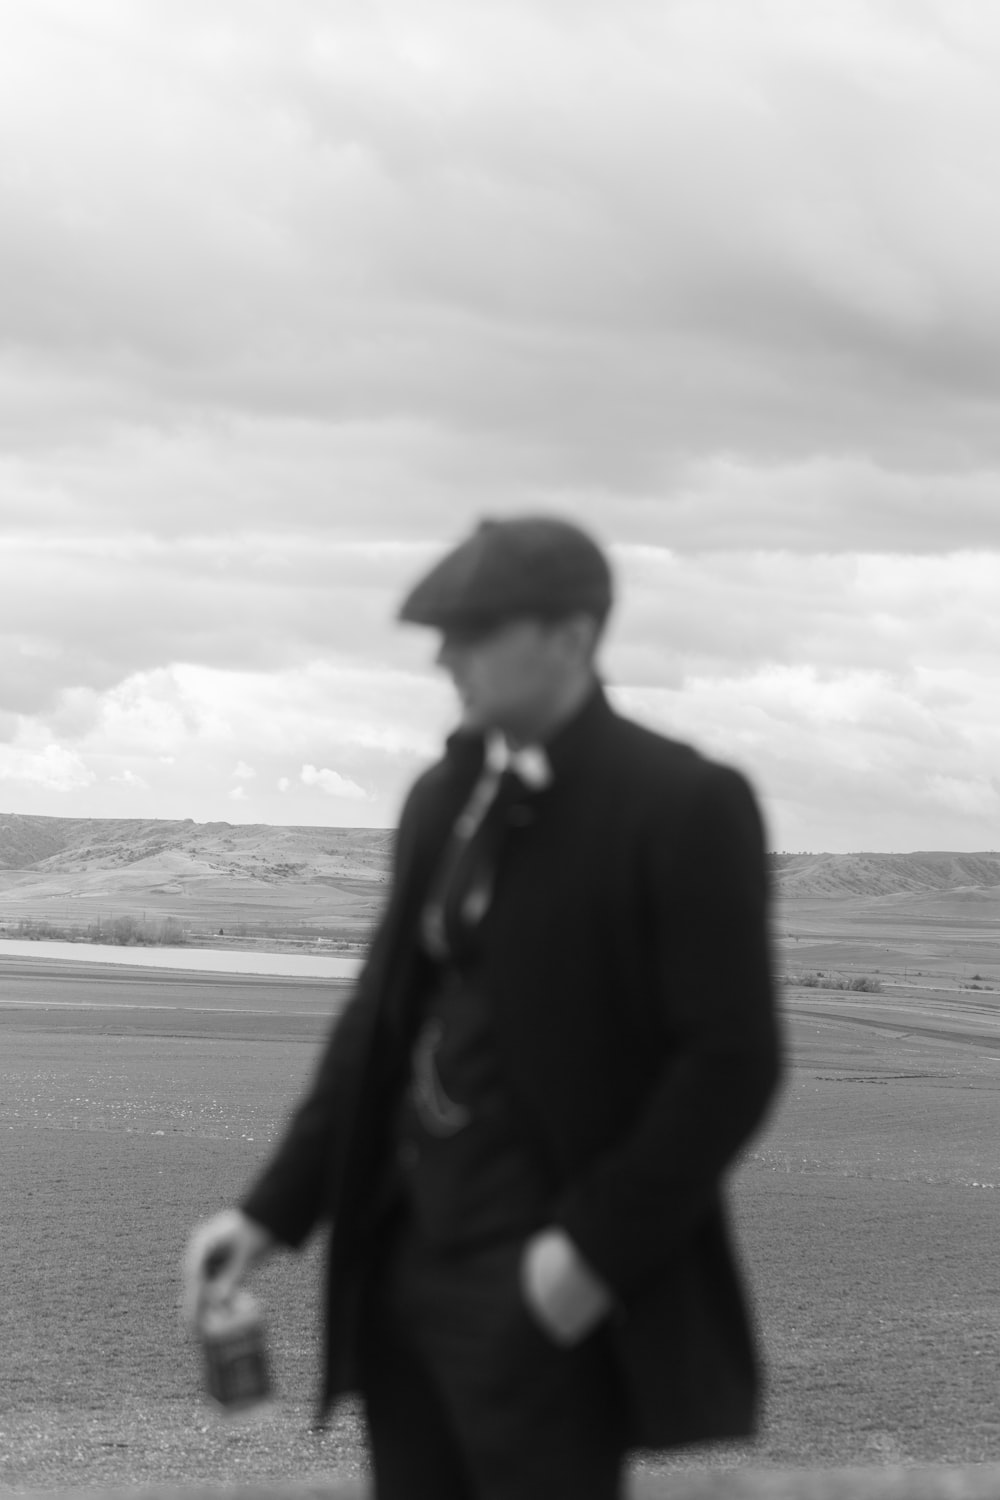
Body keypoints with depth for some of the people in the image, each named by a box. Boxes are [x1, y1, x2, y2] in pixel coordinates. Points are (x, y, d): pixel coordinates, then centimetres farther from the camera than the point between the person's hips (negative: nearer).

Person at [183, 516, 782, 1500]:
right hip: (408, 1259, 7)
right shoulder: (444, 798, 11)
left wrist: (597, 1247, -17)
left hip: (543, 1289, -7)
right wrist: (273, 1212, 8)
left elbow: (732, 1061, -13)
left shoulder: (682, 806, -10)